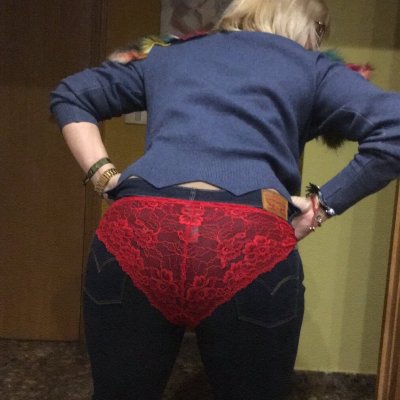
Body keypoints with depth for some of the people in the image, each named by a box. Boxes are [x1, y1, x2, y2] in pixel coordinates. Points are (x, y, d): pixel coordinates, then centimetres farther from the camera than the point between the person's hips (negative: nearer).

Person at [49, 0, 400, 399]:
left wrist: (105, 178, 19)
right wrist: (322, 205, 10)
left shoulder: (167, 53, 28)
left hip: (136, 236, 2)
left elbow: (68, 95, 32)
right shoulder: (312, 68, 19)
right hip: (250, 249, -1)